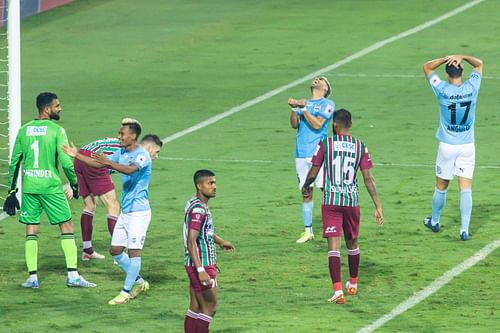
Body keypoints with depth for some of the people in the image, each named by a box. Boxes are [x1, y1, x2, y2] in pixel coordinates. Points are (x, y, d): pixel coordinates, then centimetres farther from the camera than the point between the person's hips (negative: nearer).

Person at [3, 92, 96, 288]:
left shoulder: (24, 130, 7)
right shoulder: (56, 130, -8)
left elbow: (14, 162, 9)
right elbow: (66, 161, -11)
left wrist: (12, 190, 15)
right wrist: (75, 184, 2)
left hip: (28, 187, 4)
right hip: (51, 186, -4)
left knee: (31, 231, 9)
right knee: (66, 226, 4)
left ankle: (32, 277, 4)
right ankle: (73, 275, 0)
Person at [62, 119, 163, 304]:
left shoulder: (142, 155, -16)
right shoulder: (122, 153, 10)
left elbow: (130, 170, -35)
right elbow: (99, 164, 19)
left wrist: (109, 163, -47)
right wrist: (77, 155, 12)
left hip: (139, 212, -9)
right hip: (125, 211, 9)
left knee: (133, 251, -6)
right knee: (115, 250, 10)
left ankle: (126, 292, 0)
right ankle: (138, 282, 25)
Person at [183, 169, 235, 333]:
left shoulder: (194, 204, 13)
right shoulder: (198, 209, -20)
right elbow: (191, 241, -26)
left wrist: (221, 241, 48)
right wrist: (201, 270, -32)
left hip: (199, 265, 10)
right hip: (202, 265, -10)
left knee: (195, 308, 11)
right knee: (209, 308, -7)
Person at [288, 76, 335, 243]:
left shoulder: (327, 104, 1)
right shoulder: (303, 102, 18)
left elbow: (317, 125, -11)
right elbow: (295, 124, 6)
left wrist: (303, 108, -13)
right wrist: (294, 108, -9)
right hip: (301, 153, 5)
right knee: (306, 194, 7)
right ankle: (308, 231, 12)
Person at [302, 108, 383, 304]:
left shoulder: (325, 143, -4)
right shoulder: (360, 146, 3)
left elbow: (313, 173, 0)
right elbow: (368, 179, 0)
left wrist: (306, 187, 22)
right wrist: (378, 207, 3)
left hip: (331, 201, -3)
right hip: (352, 200, 3)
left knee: (334, 246, -6)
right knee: (352, 243, 21)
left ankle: (338, 291, -18)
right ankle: (353, 284, 38)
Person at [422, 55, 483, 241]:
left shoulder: (443, 90, -13)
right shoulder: (471, 89, -8)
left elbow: (427, 67, -1)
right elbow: (479, 64, 8)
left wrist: (446, 59, -13)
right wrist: (462, 57, -9)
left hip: (447, 146, -1)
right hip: (467, 146, 1)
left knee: (441, 187, 15)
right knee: (466, 188, 0)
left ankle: (434, 221, 33)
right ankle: (464, 229, -6)